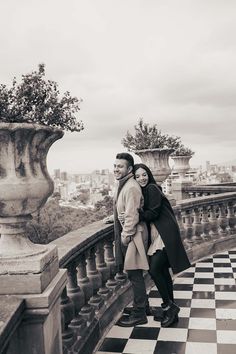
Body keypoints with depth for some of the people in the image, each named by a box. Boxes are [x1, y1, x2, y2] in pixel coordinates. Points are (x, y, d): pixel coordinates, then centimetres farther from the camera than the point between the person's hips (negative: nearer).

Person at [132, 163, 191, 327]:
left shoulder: (152, 189, -9)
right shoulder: (144, 191, 16)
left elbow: (153, 213, -15)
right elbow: (145, 213, 14)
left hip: (165, 234, -9)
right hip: (157, 234, 9)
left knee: (155, 269, -12)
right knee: (162, 270, 11)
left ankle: (169, 305, 4)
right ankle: (170, 308, 21)